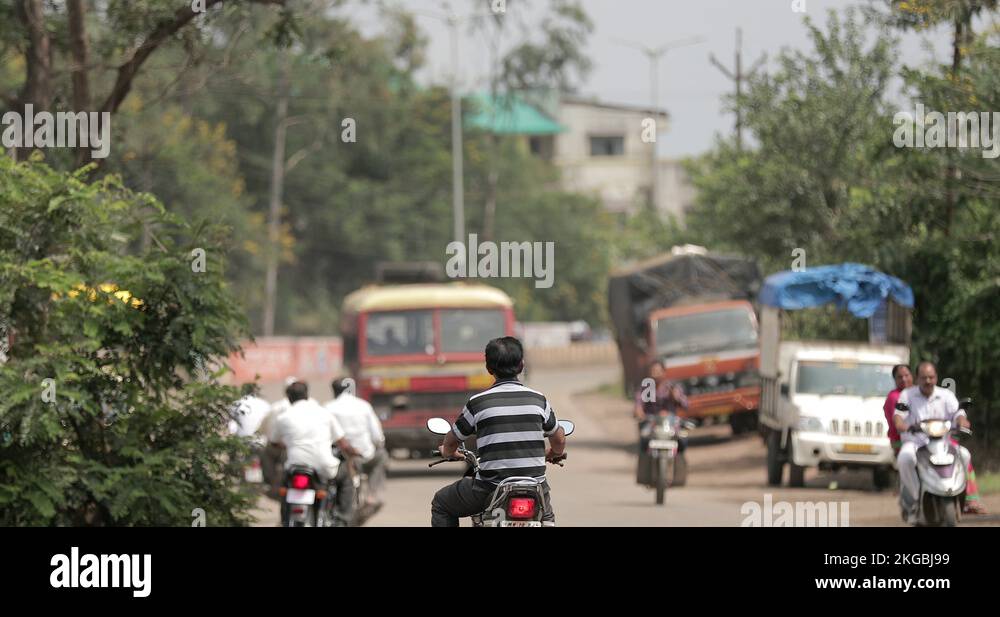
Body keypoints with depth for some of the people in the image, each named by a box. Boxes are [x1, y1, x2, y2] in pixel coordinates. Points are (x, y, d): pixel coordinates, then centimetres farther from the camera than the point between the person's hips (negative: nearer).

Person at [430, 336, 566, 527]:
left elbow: (452, 442, 9)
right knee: (547, 517, 35)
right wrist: (555, 453, 43)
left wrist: (448, 452, 34)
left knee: (441, 504, 20)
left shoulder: (478, 402, -5)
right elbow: (559, 441, 19)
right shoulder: (538, 400, 3)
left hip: (490, 491, -3)